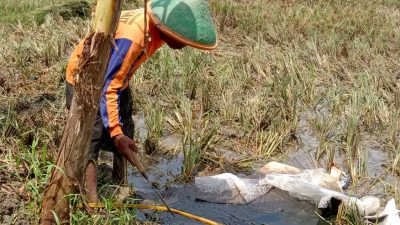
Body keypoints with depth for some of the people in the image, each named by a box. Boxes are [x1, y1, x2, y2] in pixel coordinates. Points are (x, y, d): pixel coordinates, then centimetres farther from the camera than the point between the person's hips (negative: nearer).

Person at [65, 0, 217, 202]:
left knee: (125, 135, 11)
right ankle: (92, 204, -16)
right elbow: (107, 87, -34)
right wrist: (115, 132, -36)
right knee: (91, 140, -16)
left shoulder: (156, 29, -12)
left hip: (115, 77, 9)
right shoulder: (133, 37, -38)